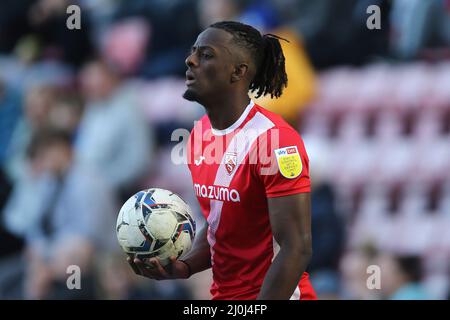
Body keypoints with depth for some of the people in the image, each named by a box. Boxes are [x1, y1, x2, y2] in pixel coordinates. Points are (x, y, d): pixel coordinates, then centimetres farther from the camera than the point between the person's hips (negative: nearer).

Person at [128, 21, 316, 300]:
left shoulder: (272, 139, -19)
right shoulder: (200, 133, 6)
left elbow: (297, 249, -20)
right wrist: (182, 268, -1)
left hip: (270, 296, -7)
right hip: (223, 293, 7)